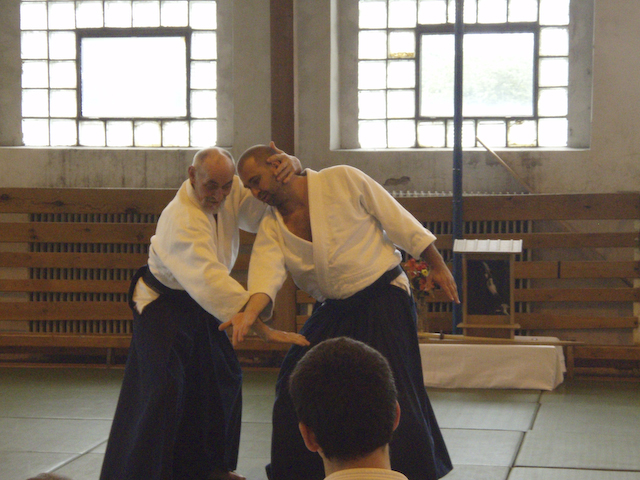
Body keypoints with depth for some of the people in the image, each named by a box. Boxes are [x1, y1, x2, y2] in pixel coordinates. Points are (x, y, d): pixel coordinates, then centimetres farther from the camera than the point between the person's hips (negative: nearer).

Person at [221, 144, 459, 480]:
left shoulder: (342, 181, -12)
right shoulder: (272, 228, 0)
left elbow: (398, 219, -6)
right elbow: (266, 272, -17)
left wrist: (436, 264, -5)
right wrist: (249, 313, -37)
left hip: (385, 300, -5)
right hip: (333, 311, 6)